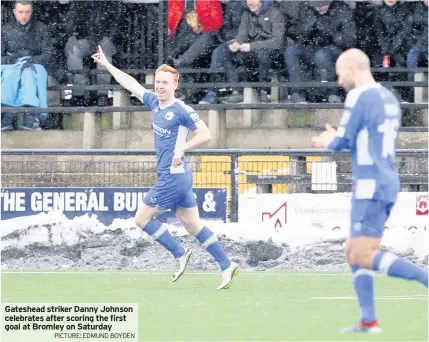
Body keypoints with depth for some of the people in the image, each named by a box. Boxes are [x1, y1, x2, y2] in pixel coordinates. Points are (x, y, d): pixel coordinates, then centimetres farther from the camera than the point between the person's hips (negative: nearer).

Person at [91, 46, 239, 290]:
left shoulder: (181, 110, -14)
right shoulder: (155, 102, 9)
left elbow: (205, 134, -16)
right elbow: (131, 84, 19)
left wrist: (182, 149, -23)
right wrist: (107, 65, 22)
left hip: (174, 176, -8)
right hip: (172, 176, 8)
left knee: (143, 218, -1)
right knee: (193, 224, 8)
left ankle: (179, 254, 6)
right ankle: (227, 266, 8)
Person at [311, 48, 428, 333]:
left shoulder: (359, 97, -12)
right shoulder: (389, 98, 15)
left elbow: (342, 141, -11)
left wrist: (327, 141, 12)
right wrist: (337, 138, 20)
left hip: (371, 186, -9)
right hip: (388, 183, 9)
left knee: (363, 256, -12)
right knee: (354, 252, 13)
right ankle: (368, 321, 8)